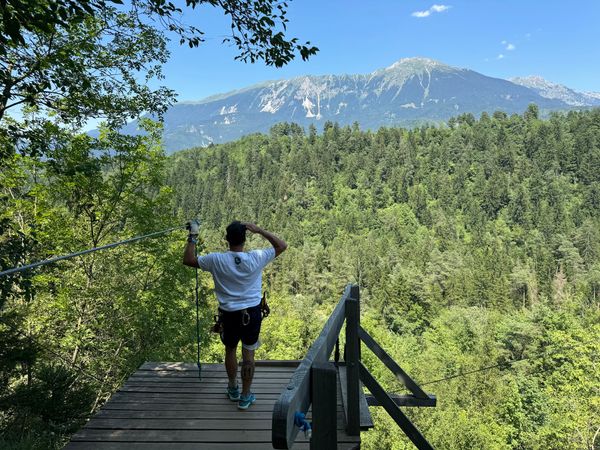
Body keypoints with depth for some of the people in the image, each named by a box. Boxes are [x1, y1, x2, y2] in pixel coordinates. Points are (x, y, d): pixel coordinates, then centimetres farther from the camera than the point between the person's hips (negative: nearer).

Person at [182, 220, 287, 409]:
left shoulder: (216, 260, -15)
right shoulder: (256, 258, -15)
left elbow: (188, 260, -3)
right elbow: (282, 245, -3)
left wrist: (193, 237, 2)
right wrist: (260, 230, -7)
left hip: (229, 314, 1)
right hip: (252, 312, -1)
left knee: (230, 350, 23)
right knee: (248, 354, 12)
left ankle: (233, 389, 40)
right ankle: (245, 397, 21)